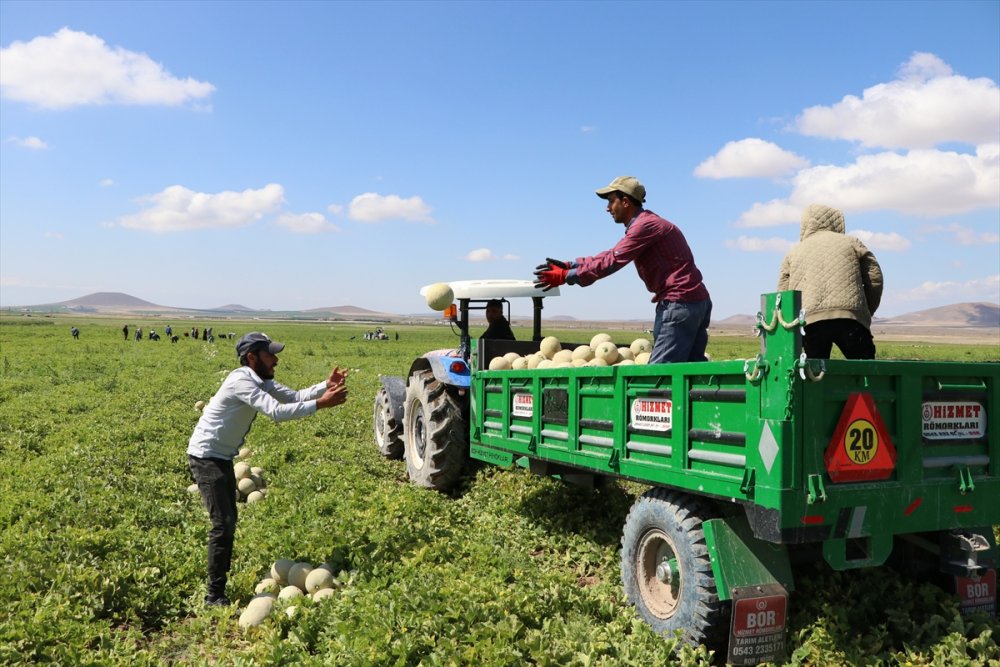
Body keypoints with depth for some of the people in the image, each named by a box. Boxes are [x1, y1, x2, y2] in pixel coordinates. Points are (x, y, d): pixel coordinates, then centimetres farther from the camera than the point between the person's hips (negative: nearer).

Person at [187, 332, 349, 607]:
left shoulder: (260, 380, 5)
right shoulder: (242, 381, -25)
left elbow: (293, 396, 0)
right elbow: (277, 411, -35)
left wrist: (326, 386, -13)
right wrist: (319, 404, -35)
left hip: (222, 457, 11)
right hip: (206, 457, -10)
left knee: (230, 521, 17)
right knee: (223, 524, -12)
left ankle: (220, 582, 29)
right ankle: (214, 596, -5)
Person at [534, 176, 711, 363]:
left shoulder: (645, 224, -14)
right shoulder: (644, 223, 19)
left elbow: (611, 262, -18)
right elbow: (612, 256, 18)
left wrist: (565, 277, -14)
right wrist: (570, 265, 11)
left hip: (679, 303, -10)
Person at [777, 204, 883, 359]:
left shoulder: (793, 253, 25)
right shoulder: (851, 243, 22)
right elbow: (875, 278, 16)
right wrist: (867, 312, 25)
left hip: (808, 322, 2)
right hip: (849, 318, -1)